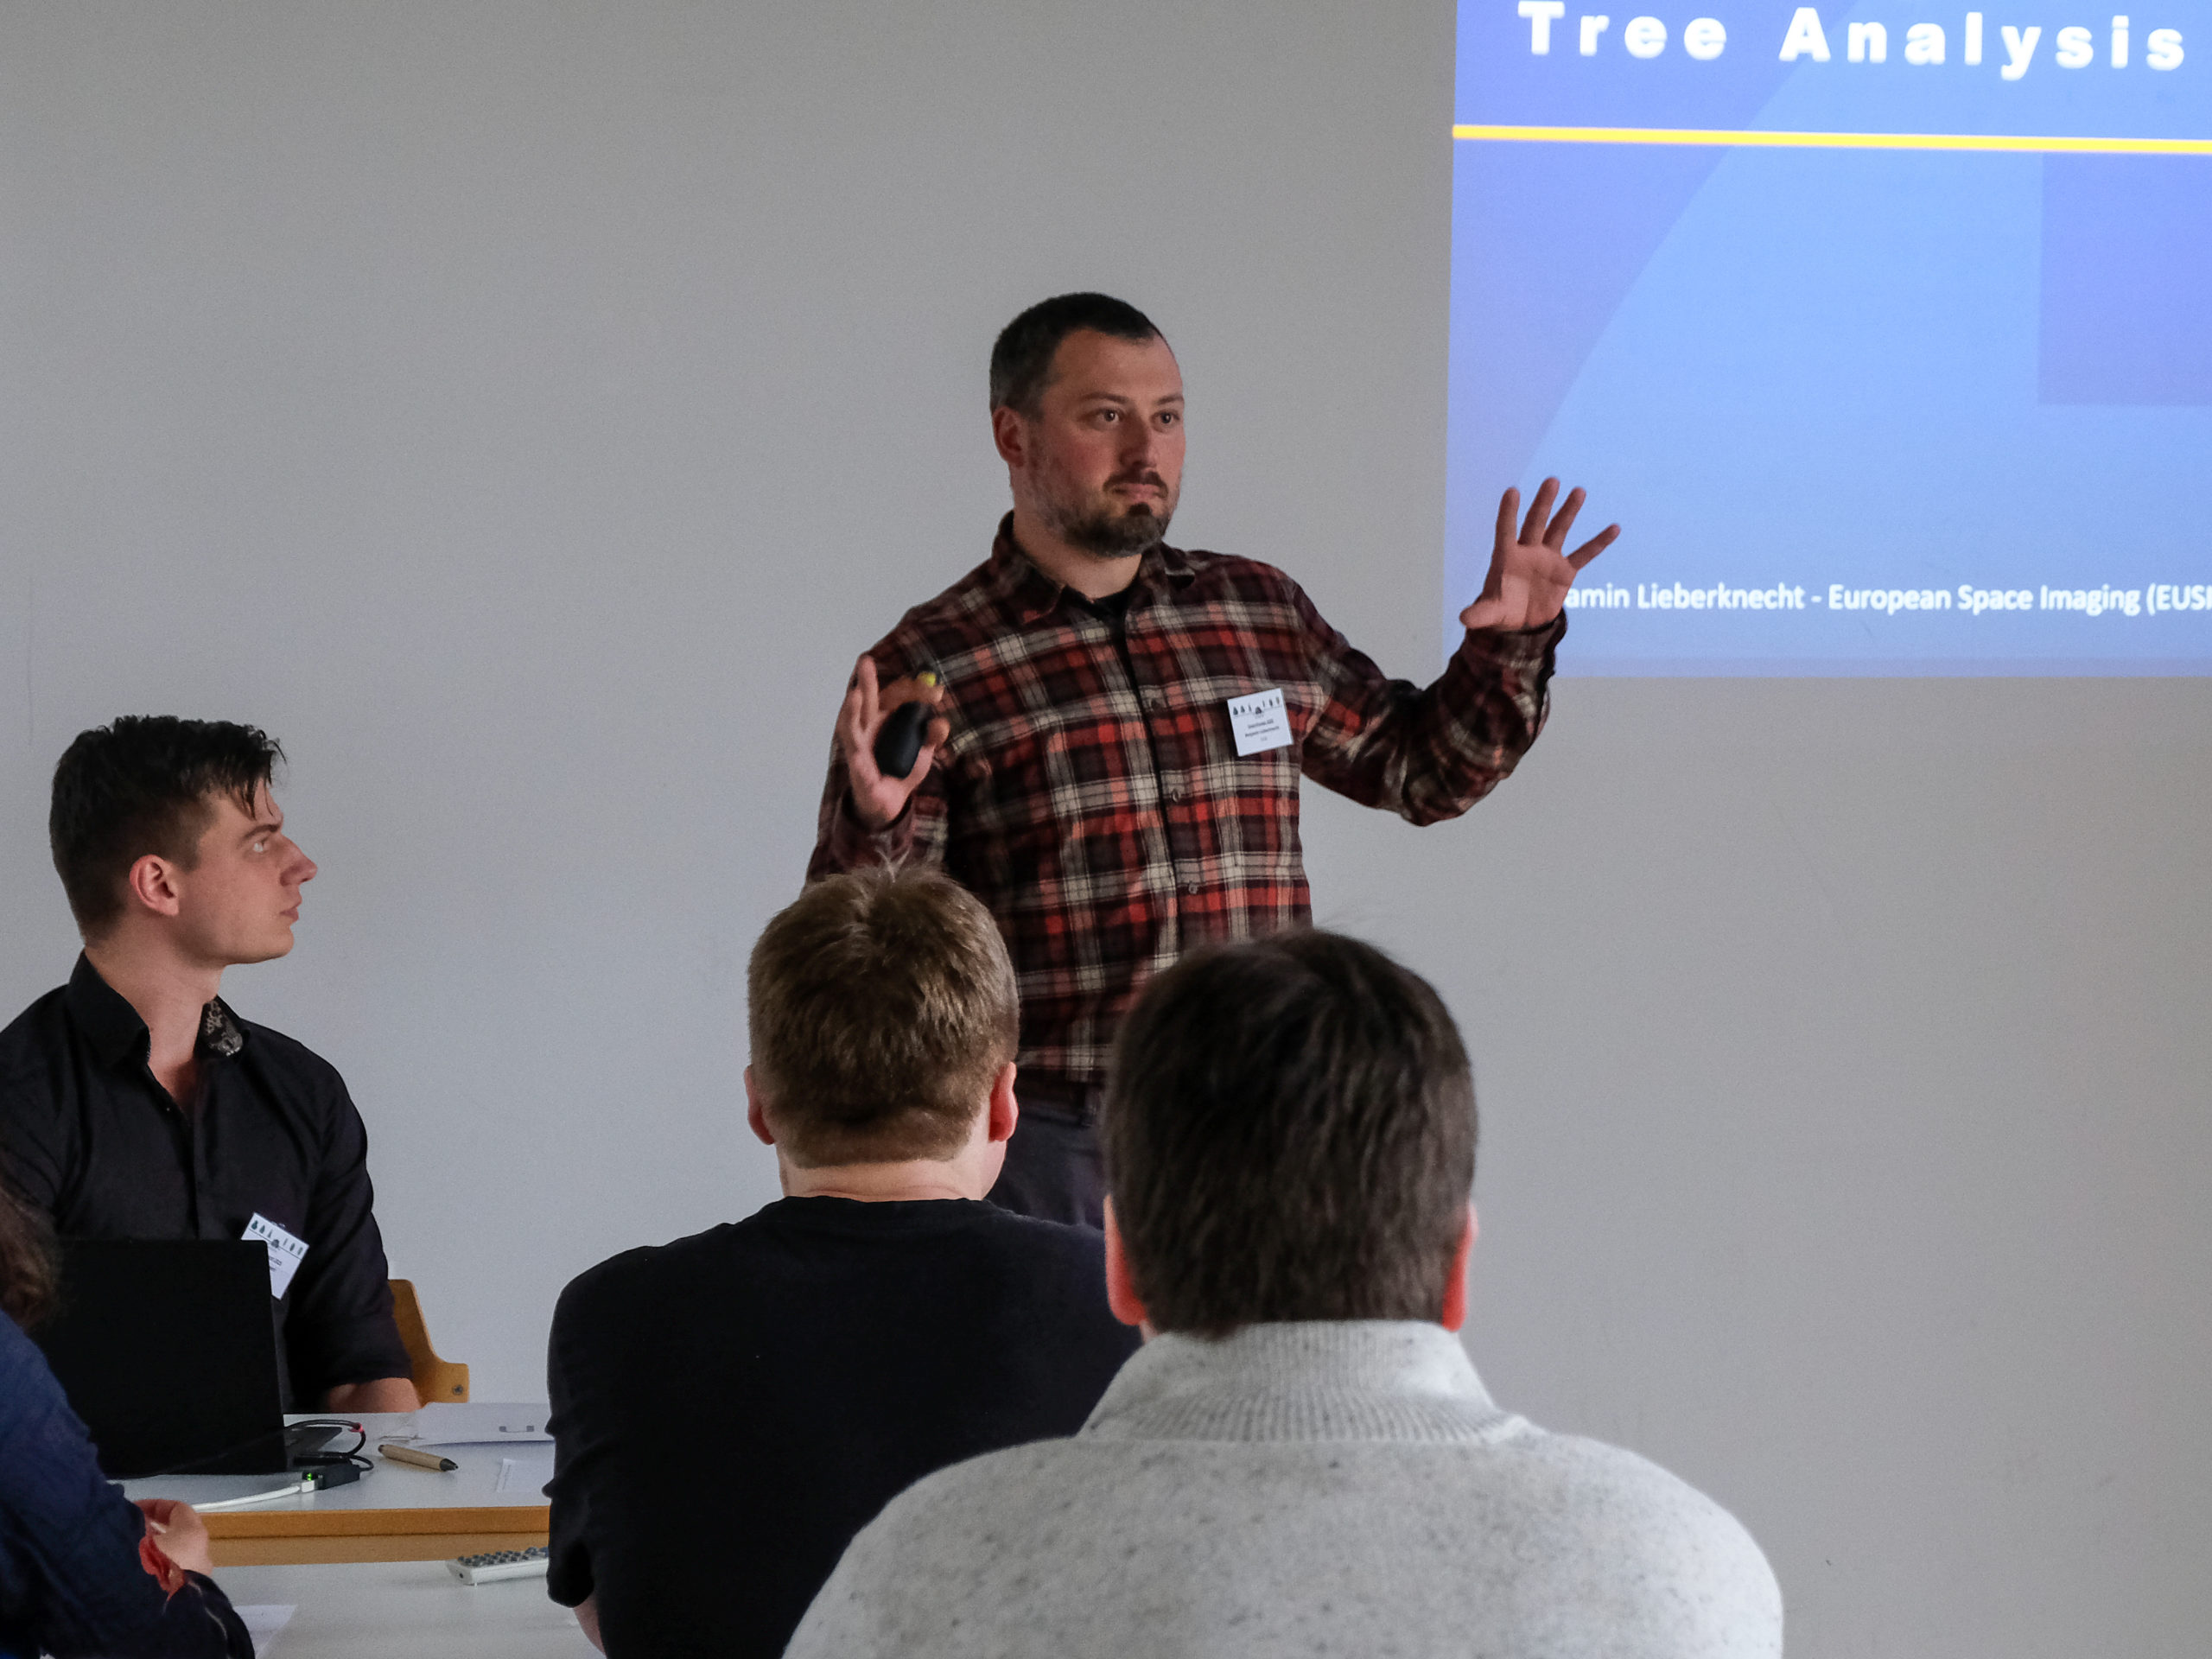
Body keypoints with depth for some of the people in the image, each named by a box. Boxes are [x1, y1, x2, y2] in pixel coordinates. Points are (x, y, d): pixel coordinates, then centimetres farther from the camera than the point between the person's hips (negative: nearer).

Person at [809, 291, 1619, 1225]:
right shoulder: (926, 669, -2)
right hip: (1050, 1148, -4)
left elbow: (1421, 769, 25)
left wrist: (1511, 646, 10)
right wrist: (876, 825, -24)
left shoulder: (1263, 612, 11)